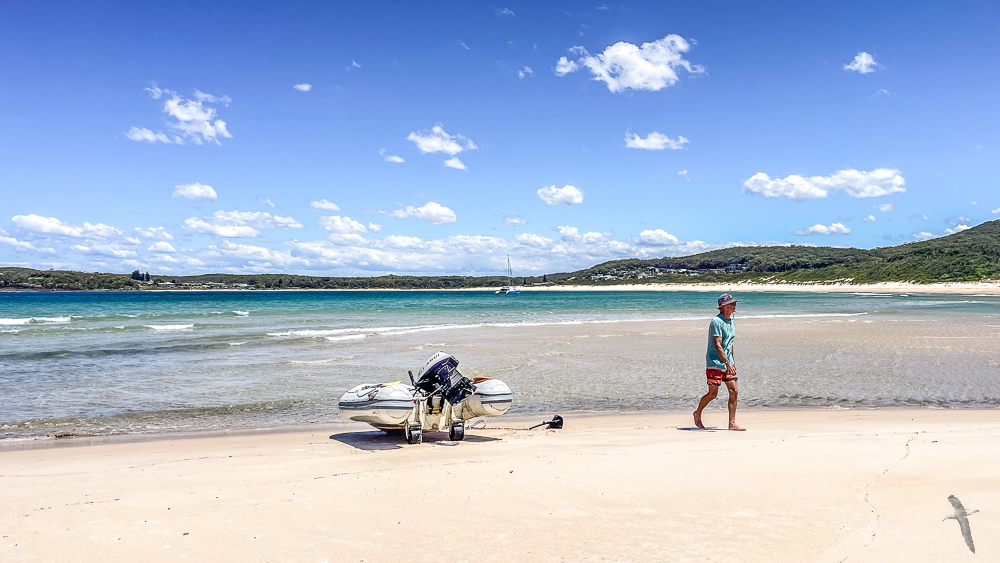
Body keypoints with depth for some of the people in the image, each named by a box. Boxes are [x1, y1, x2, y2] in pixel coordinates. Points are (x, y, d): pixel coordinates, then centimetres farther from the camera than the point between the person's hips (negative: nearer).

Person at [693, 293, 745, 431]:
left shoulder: (732, 322, 12)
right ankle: (698, 413, 23)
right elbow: (717, 346, -22)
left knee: (734, 391, -1)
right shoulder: (716, 322, -15)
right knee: (713, 393, -2)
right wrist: (728, 363, -29)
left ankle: (732, 423, 3)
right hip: (715, 363, -8)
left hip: (728, 363, 8)